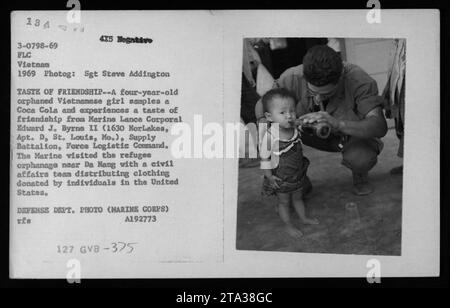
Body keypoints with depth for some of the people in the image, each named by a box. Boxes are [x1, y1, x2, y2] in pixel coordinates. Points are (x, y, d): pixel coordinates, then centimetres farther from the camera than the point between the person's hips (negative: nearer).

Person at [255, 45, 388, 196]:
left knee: (360, 158, -37)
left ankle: (360, 173, 4)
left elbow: (380, 126, -44)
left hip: (354, 133, -2)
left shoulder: (359, 81, -35)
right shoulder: (293, 77, -28)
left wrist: (338, 123, -61)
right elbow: (262, 103, -12)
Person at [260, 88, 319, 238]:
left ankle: (304, 217, 48)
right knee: (284, 202, 16)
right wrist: (269, 176, -17)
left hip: (298, 174, 5)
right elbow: (265, 158, -20)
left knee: (298, 197, 26)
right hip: (281, 178, -5)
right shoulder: (270, 136, -29)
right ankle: (288, 225, 36)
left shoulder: (296, 130, -11)